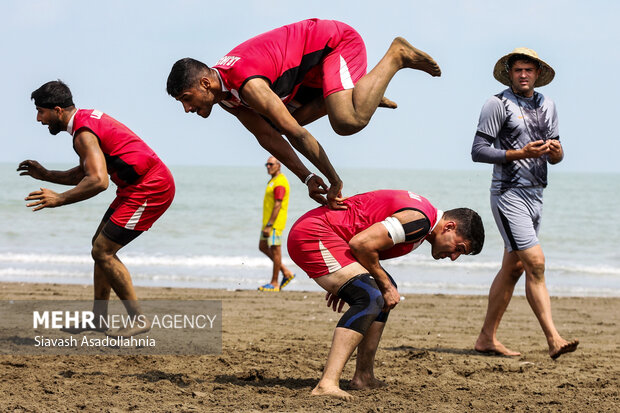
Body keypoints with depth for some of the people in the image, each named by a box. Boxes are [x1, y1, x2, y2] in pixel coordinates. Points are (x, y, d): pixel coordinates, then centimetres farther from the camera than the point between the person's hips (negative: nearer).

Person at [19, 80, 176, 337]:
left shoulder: (84, 133, -18)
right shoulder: (87, 118, 15)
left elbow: (98, 181, -30)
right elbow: (85, 174, 25)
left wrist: (59, 199, -21)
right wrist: (46, 176, 21)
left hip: (151, 189, -11)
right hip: (149, 184, 11)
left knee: (103, 251, -8)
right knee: (101, 245, 16)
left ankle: (139, 321, -4)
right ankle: (99, 317, 23)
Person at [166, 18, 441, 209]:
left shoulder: (248, 85, -32)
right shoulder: (226, 96, -2)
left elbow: (298, 135, -30)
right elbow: (267, 137, 4)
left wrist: (335, 182, -22)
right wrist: (307, 178, -3)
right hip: (315, 66, 10)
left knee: (348, 121, -32)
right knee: (278, 122, 10)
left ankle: (396, 56, -9)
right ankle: (363, 94, 21)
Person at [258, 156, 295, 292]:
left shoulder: (280, 183, -17)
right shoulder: (273, 180, 16)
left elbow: (277, 205, -22)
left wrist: (269, 226, -24)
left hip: (275, 223, -11)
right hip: (268, 221, 11)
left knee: (275, 250, -3)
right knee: (263, 247, 14)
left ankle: (274, 283, 3)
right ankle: (286, 272, 18)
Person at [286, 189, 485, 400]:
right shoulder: (419, 220, -16)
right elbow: (361, 244, -23)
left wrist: (341, 283, 19)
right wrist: (385, 285, -9)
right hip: (312, 235, -11)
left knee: (385, 292, 19)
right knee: (370, 299, -23)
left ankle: (363, 376, 17)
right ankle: (327, 384, -33)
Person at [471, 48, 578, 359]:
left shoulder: (547, 106, 15)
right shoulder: (498, 105, -6)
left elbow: (555, 155, 19)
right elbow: (478, 151, -10)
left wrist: (556, 152, -5)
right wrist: (519, 153, -19)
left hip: (535, 194, 7)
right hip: (508, 193, -7)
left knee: (513, 268, 9)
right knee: (535, 263, -15)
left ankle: (487, 338, 16)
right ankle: (553, 339, -19)